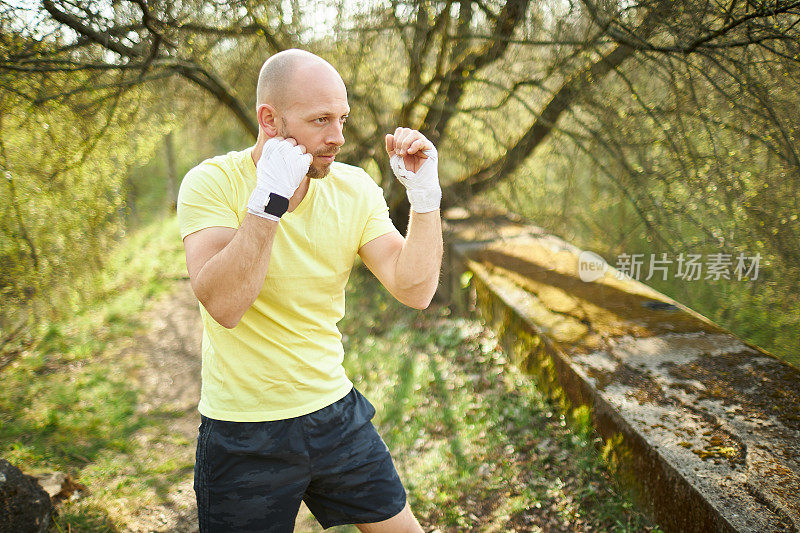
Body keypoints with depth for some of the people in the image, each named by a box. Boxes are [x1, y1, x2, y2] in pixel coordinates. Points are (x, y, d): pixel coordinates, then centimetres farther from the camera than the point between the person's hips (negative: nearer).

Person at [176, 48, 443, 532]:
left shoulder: (354, 188, -5)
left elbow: (415, 291, -12)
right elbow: (222, 305, -28)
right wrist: (269, 201, -33)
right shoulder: (212, 183, -15)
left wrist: (425, 195, -21)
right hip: (243, 435, -3)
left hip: (337, 412, 4)